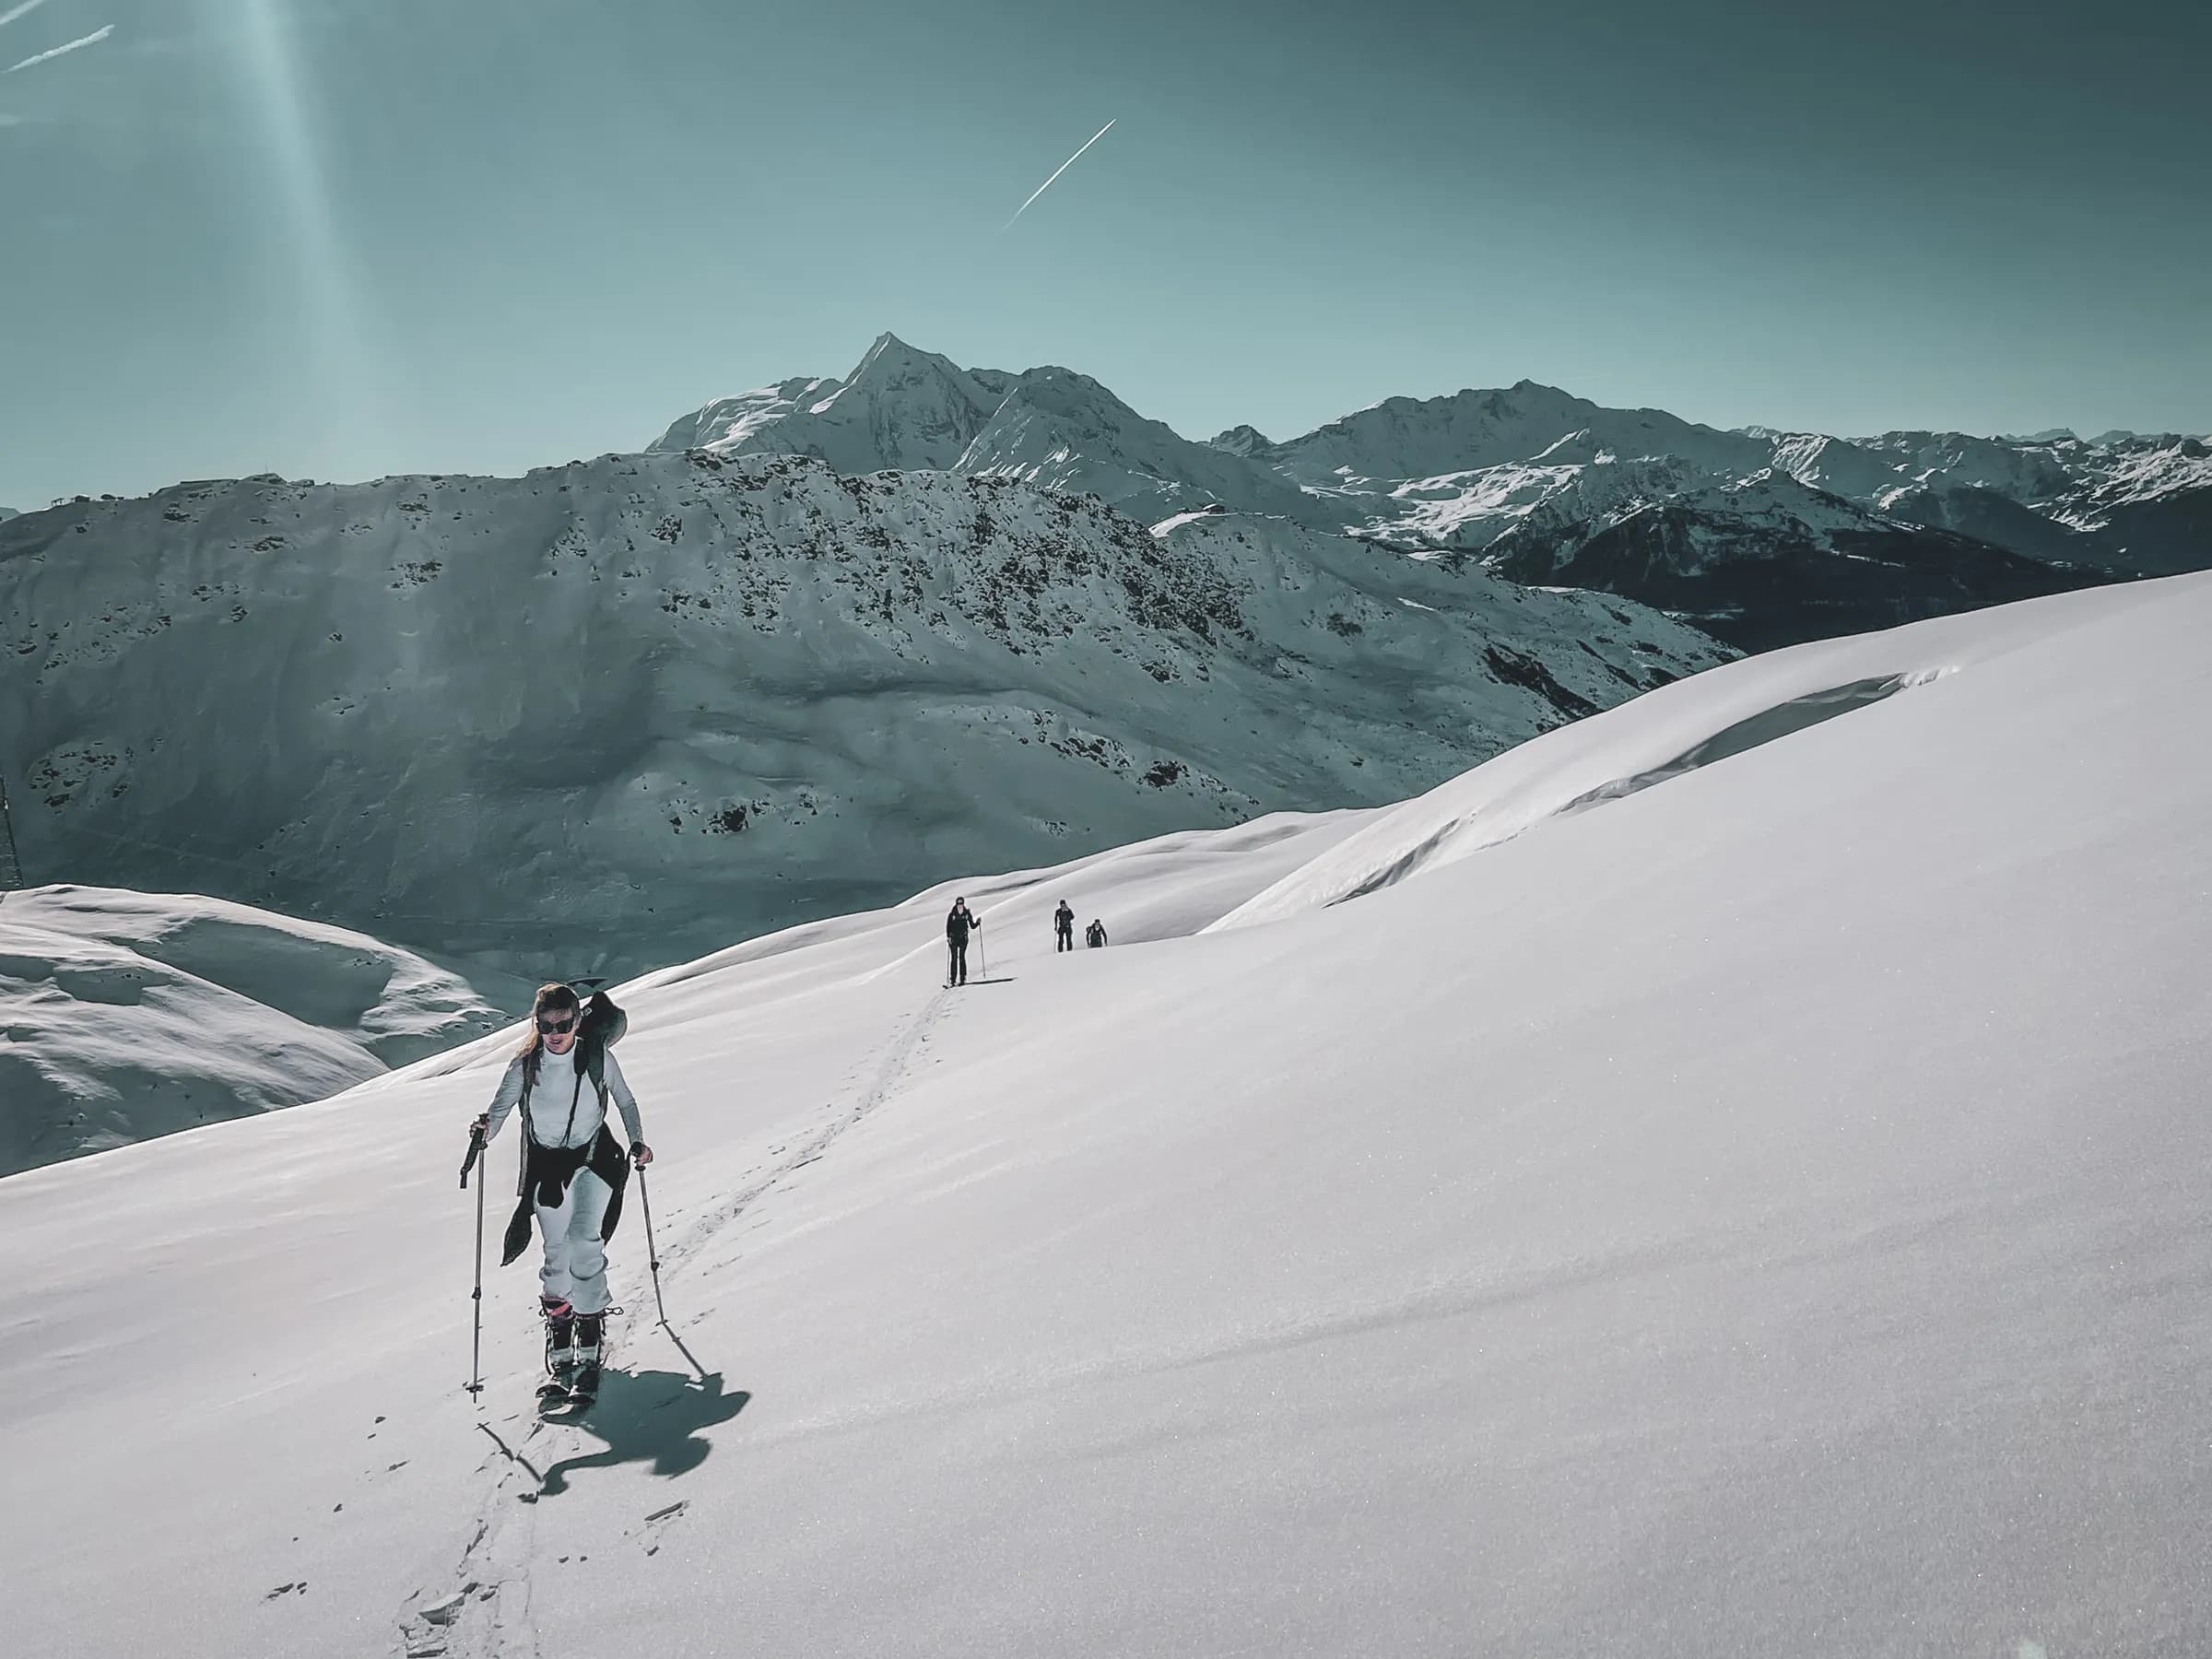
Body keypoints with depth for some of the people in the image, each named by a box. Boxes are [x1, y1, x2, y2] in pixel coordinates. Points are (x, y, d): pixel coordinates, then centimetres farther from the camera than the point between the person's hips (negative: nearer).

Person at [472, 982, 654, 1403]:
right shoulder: (525, 1064, -10)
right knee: (557, 1254, 1)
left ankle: (589, 1348, -12)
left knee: (584, 1243, -17)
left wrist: (637, 1141, -6)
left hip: (594, 1156, -1)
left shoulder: (597, 1056, -10)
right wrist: (486, 1130, -30)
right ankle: (559, 1354, 13)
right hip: (546, 1164, 1)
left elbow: (625, 1101, 4)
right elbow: (500, 1108, -9)